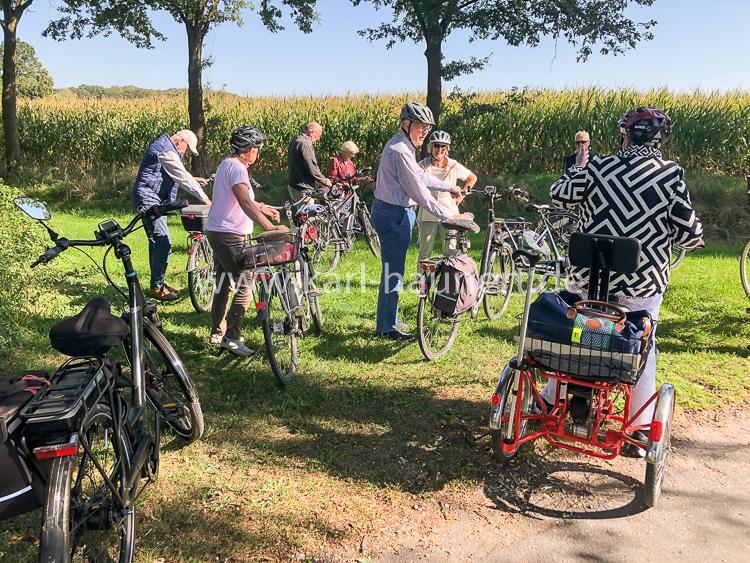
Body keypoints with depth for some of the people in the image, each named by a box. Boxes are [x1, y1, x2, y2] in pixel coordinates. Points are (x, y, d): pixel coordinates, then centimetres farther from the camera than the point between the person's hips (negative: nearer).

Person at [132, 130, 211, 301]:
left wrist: (192, 179, 21)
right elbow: (183, 178, -19)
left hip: (154, 202, 11)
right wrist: (205, 199, -15)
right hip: (149, 201, -11)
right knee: (163, 242, -14)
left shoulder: (164, 147, 18)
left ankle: (158, 283, 23)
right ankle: (157, 288, -10)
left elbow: (174, 176, 31)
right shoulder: (166, 151, -16)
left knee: (156, 242, 15)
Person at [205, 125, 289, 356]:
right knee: (246, 286, -8)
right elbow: (245, 203, -30)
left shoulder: (226, 164, 17)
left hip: (216, 232, 11)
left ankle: (217, 333, 28)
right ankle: (232, 337, -7)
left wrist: (263, 208, 30)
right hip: (229, 236, -11)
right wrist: (268, 226, -37)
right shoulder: (237, 167, -16)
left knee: (223, 285, 18)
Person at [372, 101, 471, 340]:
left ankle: (388, 319, 28)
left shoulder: (403, 147, 14)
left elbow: (421, 176, 25)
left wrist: (449, 187, 30)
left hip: (397, 214, 11)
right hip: (393, 215, -11)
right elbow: (418, 190, -22)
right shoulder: (400, 151, -20)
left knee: (393, 270, 17)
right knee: (393, 271, -4)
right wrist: (447, 215, -19)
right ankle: (387, 327, 6)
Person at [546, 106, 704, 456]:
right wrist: (694, 240, 15)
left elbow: (559, 196, 5)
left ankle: (549, 402, 34)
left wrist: (577, 166, 23)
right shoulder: (672, 175, -9)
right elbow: (689, 233, -9)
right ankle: (640, 432, 21)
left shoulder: (597, 168, -7)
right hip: (643, 287, -1)